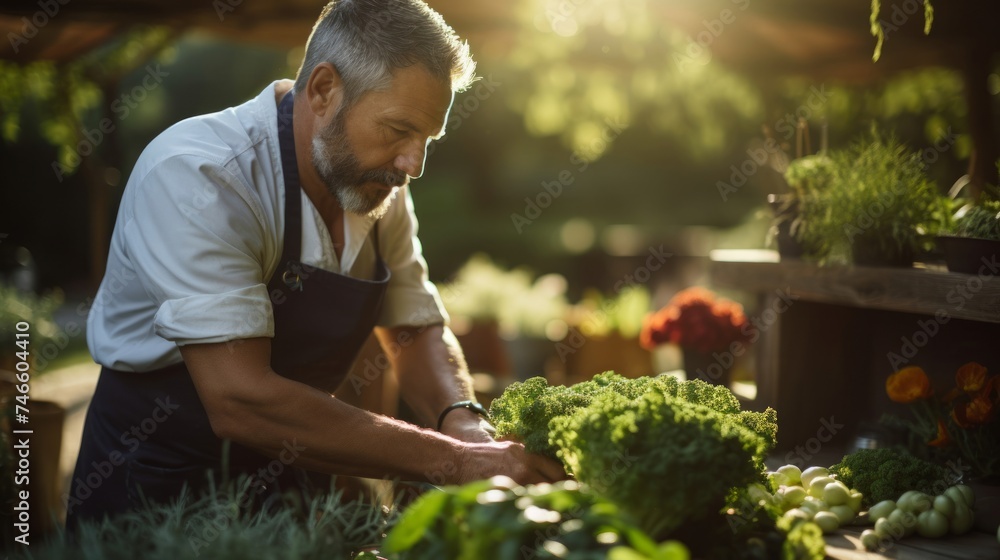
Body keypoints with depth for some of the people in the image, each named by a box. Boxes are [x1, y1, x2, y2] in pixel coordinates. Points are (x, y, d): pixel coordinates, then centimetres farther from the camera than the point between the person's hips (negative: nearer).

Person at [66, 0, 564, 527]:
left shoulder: (380, 187, -2)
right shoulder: (194, 179, -23)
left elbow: (416, 331, 9)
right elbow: (239, 401, -29)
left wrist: (464, 427, -11)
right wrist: (450, 461, -28)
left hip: (286, 480, 6)